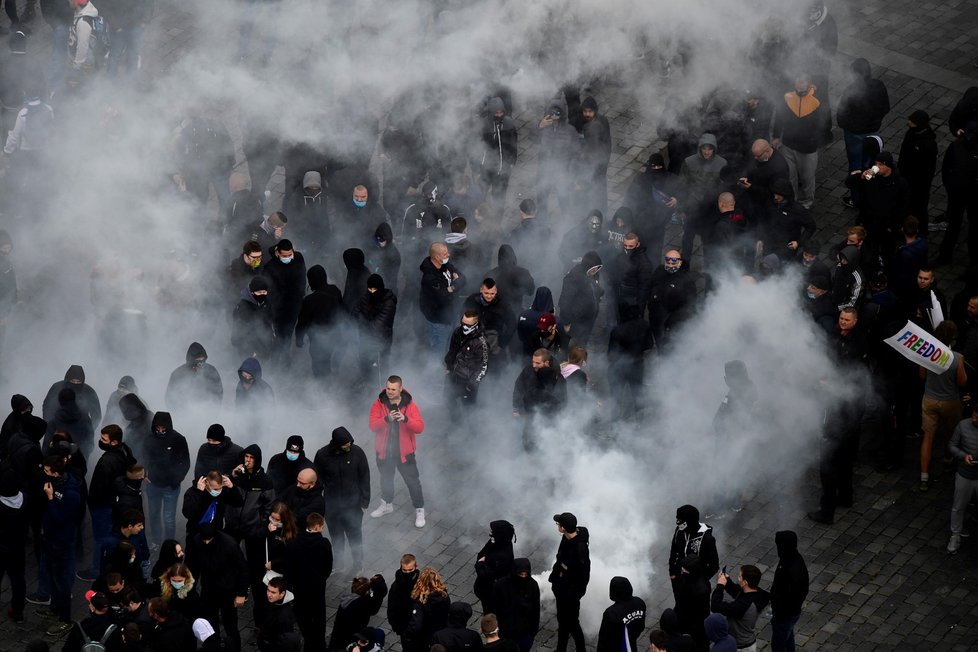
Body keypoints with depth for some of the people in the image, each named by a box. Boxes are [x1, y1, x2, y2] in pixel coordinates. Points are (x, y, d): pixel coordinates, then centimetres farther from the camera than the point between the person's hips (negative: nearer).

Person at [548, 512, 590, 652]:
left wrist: (576, 592, -19)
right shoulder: (567, 539, -6)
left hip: (571, 591, -9)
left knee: (572, 623, 6)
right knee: (562, 620, 23)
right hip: (561, 588, 9)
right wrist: (554, 576, 16)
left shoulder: (580, 548, -32)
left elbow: (583, 574, -25)